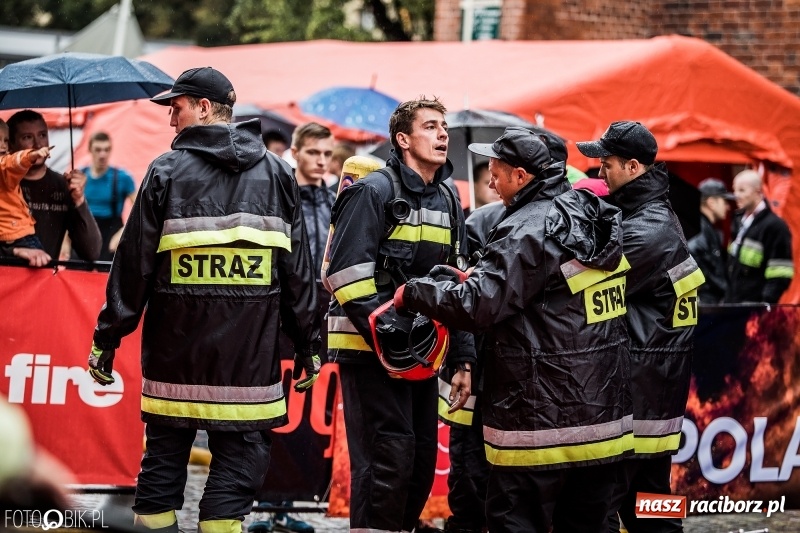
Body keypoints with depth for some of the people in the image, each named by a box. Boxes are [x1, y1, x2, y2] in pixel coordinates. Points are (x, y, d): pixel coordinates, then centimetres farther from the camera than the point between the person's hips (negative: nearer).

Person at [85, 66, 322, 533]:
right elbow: (298, 269, 6)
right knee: (238, 466, 2)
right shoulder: (276, 173, 5)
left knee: (163, 462, 9)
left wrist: (107, 339, 4)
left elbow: (134, 264, -2)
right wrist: (308, 344, 11)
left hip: (176, 351, 0)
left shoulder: (168, 171, -2)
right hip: (249, 356, 1)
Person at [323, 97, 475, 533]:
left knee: (422, 461, 10)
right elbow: (347, 273, -17)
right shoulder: (374, 192, -10)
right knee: (388, 459, -12)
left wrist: (463, 356, 13)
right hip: (369, 348, -8)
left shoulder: (447, 201, 14)